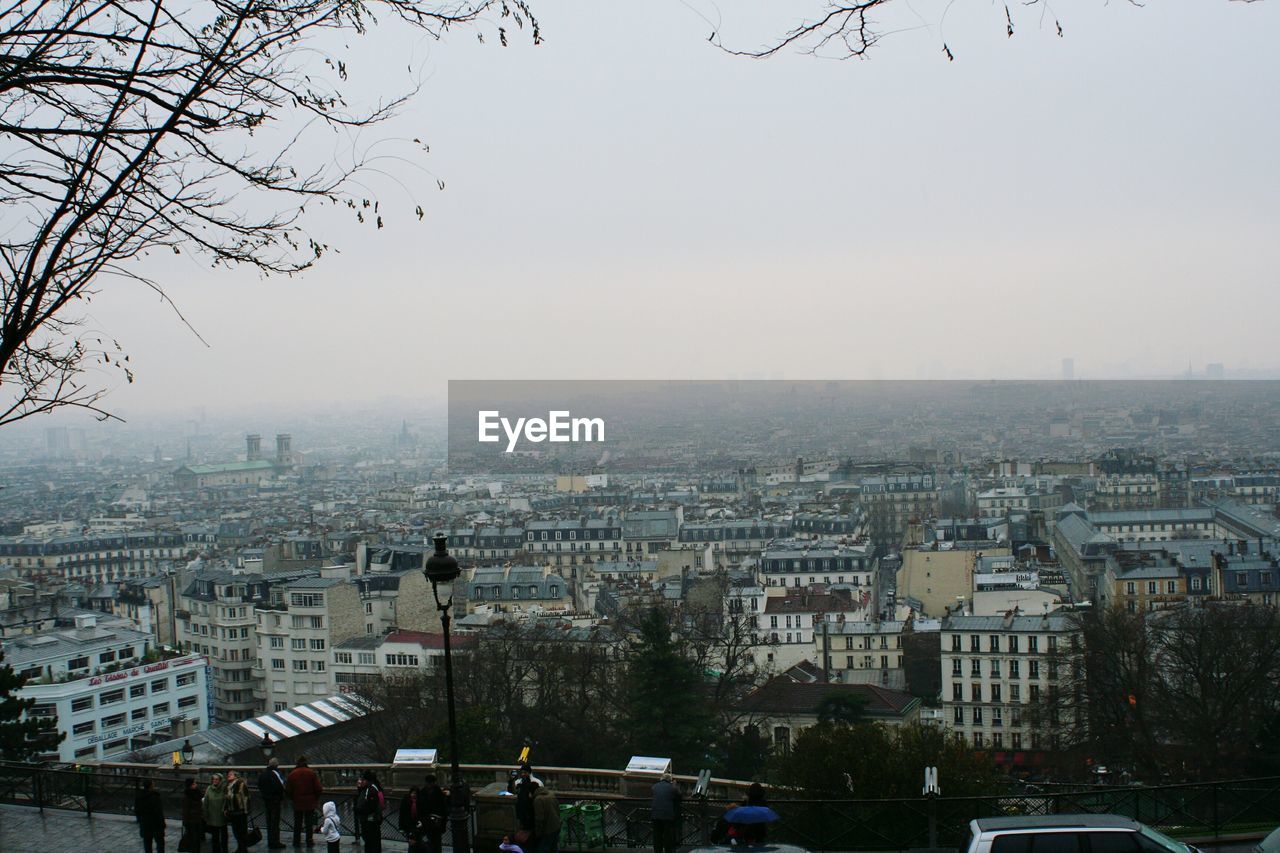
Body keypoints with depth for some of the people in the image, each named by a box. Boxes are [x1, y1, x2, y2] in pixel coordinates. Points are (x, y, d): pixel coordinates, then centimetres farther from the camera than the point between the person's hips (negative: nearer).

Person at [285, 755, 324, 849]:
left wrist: (292, 799, 17)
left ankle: (296, 841, 13)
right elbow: (318, 788, -8)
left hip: (297, 802, 1)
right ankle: (309, 842, 7)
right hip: (310, 802, -1)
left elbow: (288, 790, -1)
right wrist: (316, 798, 10)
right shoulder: (311, 773, -8)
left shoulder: (292, 774, -4)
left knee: (297, 823, 11)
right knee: (309, 823, 6)